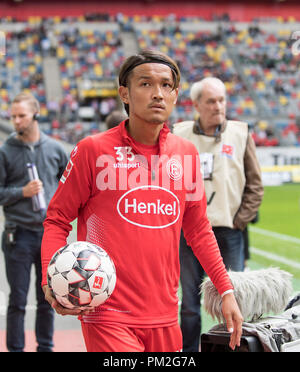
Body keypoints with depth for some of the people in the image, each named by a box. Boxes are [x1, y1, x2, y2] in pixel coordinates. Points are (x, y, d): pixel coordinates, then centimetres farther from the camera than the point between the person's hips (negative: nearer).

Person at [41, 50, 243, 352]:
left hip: (165, 315, 5)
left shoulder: (187, 154, 7)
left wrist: (226, 291, 11)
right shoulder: (92, 150, -5)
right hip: (107, 314, -5)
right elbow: (57, 220, -1)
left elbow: (198, 230, 16)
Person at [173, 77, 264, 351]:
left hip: (229, 230, -1)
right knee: (190, 303, 7)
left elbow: (255, 185, 6)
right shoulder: (179, 135, 5)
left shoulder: (240, 134, 3)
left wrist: (240, 221, -2)